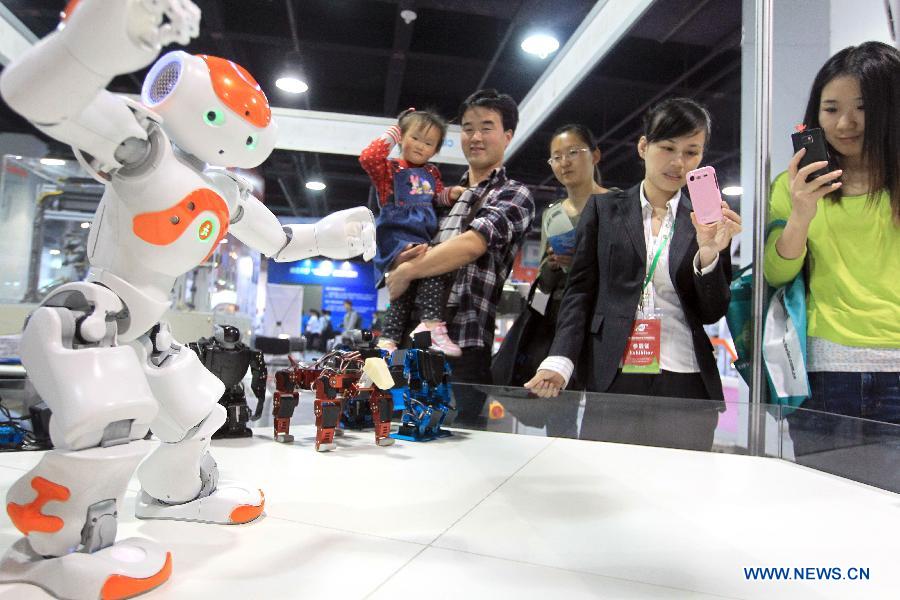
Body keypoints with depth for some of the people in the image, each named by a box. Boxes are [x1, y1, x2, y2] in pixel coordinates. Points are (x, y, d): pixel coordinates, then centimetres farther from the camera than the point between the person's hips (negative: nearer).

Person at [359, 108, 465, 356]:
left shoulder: (431, 173, 23)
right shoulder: (390, 168, 5)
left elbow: (438, 196, 33)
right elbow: (368, 158, -13)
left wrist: (450, 194, 10)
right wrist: (391, 134, -4)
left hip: (424, 237, 7)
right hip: (397, 234, -7)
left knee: (409, 288, -1)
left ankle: (388, 339, 2)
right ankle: (432, 324, -35)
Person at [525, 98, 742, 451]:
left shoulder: (710, 221, 8)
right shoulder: (604, 209, 6)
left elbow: (712, 313, 6)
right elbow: (580, 290, 3)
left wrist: (709, 252, -12)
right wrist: (560, 362, -9)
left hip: (685, 386, 1)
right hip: (611, 383, -1)